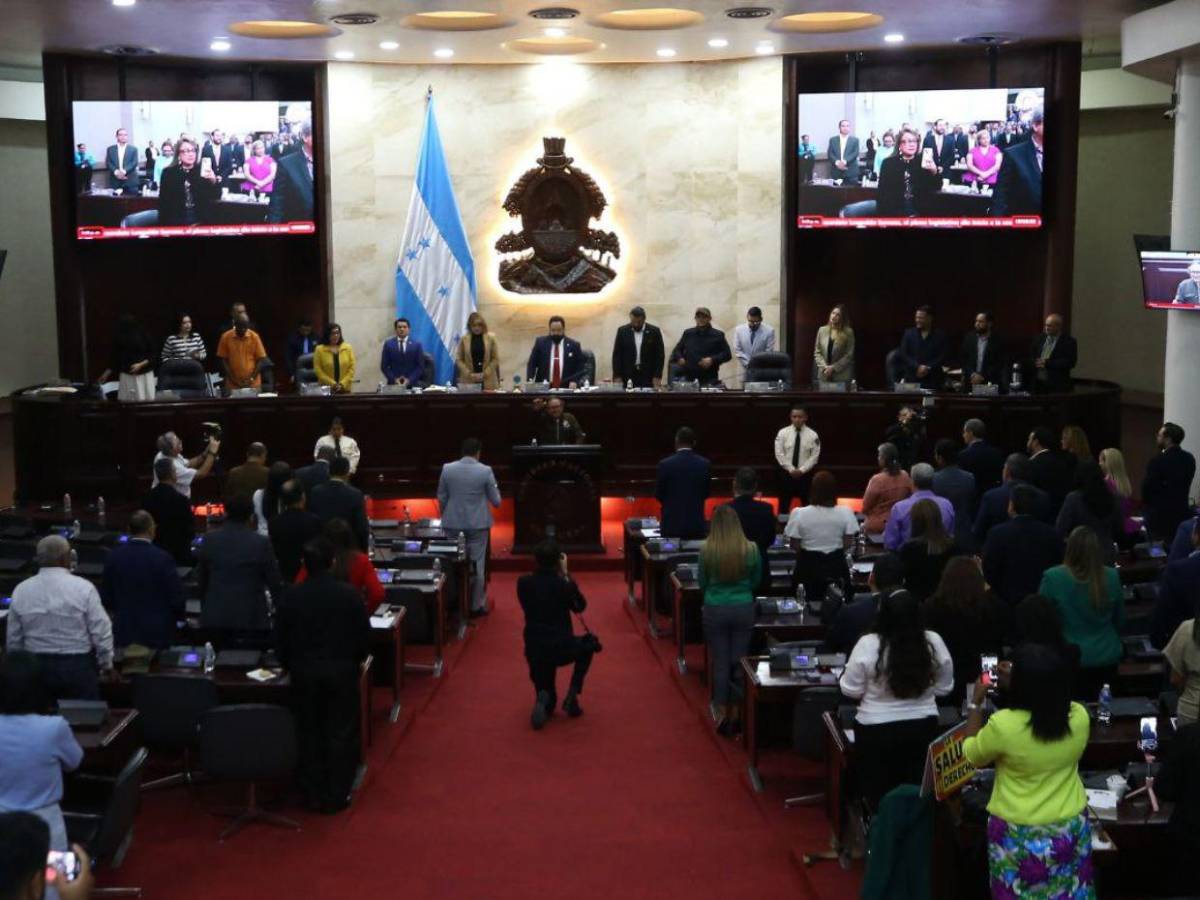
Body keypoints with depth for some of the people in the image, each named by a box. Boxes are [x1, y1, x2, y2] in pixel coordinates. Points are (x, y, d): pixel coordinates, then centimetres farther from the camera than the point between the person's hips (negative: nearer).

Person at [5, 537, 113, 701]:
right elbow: (101, 631, -9)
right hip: (78, 667, -3)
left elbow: (14, 639, 6)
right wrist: (107, 664, 4)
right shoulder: (83, 588, -11)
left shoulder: (20, 591, 0)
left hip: (37, 668, 3)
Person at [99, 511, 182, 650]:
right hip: (156, 633, -3)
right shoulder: (162, 558, -15)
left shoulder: (114, 556, -4)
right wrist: (178, 617, 10)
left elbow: (105, 596, 4)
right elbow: (176, 597, -10)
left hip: (123, 632, 3)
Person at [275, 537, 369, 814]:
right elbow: (364, 635, -3)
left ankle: (313, 796, 17)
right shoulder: (350, 595, -9)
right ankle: (337, 796, 12)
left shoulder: (291, 596, -7)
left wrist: (292, 667, 14)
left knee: (308, 734, 12)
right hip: (342, 671, -1)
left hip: (304, 672, 1)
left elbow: (280, 638, -1)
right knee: (341, 734, 8)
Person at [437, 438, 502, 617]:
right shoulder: (485, 471, -10)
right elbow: (496, 501, -4)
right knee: (477, 565, 7)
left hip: (453, 524, 2)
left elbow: (441, 498, 3)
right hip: (477, 525, -2)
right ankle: (477, 605, 12)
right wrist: (494, 488, 17)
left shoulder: (447, 468, -4)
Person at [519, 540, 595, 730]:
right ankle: (572, 696, 18)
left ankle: (543, 700, -11)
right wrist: (566, 574, 5)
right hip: (562, 648, -3)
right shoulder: (565, 585, -11)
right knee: (589, 643, 33)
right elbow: (580, 607, 9)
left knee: (547, 705, 27)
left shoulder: (523, 583, -5)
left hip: (534, 650, 3)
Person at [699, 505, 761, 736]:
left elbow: (702, 583, 1)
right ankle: (736, 714, 19)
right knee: (739, 662, 11)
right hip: (743, 609, 1)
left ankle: (722, 714, 14)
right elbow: (756, 581, 7)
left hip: (715, 610, -1)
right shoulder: (751, 549, -8)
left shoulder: (706, 550, -12)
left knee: (720, 663, 9)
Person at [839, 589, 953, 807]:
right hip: (924, 728, 3)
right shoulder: (933, 641, -9)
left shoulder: (868, 644, -17)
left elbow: (851, 691, -7)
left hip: (877, 732, -3)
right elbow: (944, 689, 3)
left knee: (880, 797, 10)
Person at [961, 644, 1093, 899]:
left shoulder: (1003, 725, -25)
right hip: (1071, 828, 3)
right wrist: (1027, 680, 13)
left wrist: (975, 703, 4)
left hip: (1019, 835, -3)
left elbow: (972, 756, -4)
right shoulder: (1079, 716, -13)